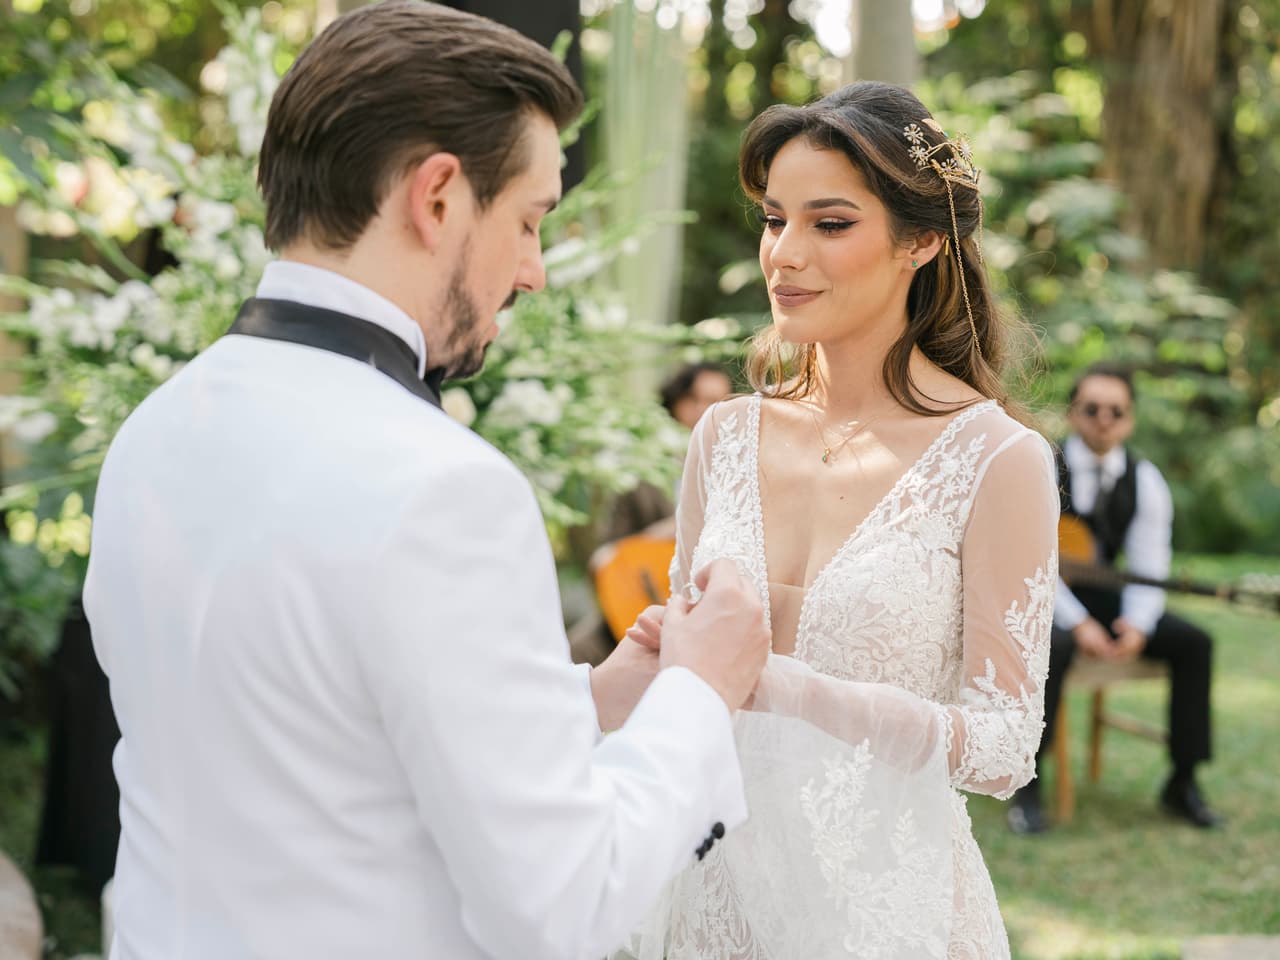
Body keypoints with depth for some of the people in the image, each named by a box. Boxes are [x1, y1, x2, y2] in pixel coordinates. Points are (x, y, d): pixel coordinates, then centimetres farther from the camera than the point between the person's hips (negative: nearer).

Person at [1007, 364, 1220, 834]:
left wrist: (1137, 624, -25)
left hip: (1099, 596, 5)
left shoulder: (1145, 481, 0)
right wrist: (1078, 624, -30)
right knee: (1054, 645, -38)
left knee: (1193, 642, -15)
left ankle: (1183, 782, -4)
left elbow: (1148, 566, -5)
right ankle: (1026, 787, -27)